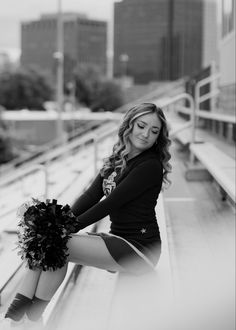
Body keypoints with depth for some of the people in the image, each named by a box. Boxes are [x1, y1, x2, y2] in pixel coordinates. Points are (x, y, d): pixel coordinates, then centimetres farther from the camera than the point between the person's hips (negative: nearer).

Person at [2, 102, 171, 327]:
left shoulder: (150, 166, -13)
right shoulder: (116, 160, 13)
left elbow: (109, 204, -18)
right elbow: (91, 195, 4)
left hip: (139, 248, -8)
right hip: (117, 239, 8)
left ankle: (32, 320, -13)